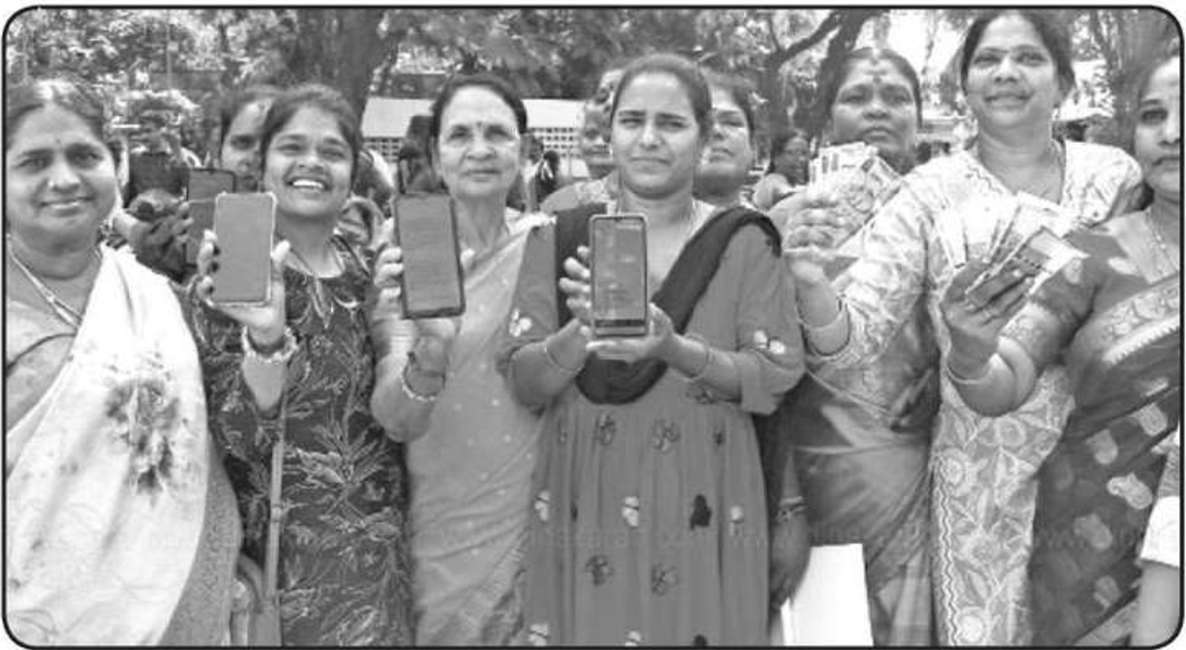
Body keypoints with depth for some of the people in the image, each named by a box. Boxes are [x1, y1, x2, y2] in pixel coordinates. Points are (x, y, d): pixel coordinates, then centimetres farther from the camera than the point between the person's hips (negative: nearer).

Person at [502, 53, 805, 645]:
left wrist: (674, 348, -22)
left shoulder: (742, 243, -1)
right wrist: (583, 335, -23)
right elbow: (523, 381, -3)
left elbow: (776, 381, -6)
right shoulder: (559, 239, 2)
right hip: (583, 513, 1)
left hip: (703, 517, -1)